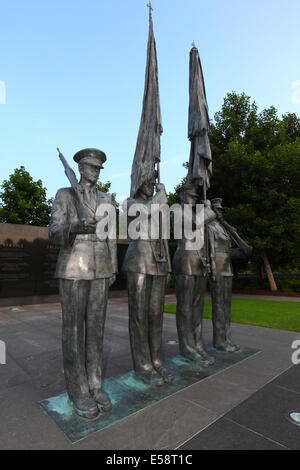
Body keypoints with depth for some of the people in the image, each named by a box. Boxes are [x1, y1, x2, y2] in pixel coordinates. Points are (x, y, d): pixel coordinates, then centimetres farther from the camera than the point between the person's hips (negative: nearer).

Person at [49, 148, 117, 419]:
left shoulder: (106, 200, 14)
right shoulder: (64, 195, 1)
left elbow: (110, 237, 13)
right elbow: (55, 235, -9)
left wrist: (113, 269, 8)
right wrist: (76, 227, -32)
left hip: (99, 269, 5)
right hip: (73, 267, -4)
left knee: (96, 326, 7)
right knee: (74, 329, 1)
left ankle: (94, 385, 21)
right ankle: (78, 391, 15)